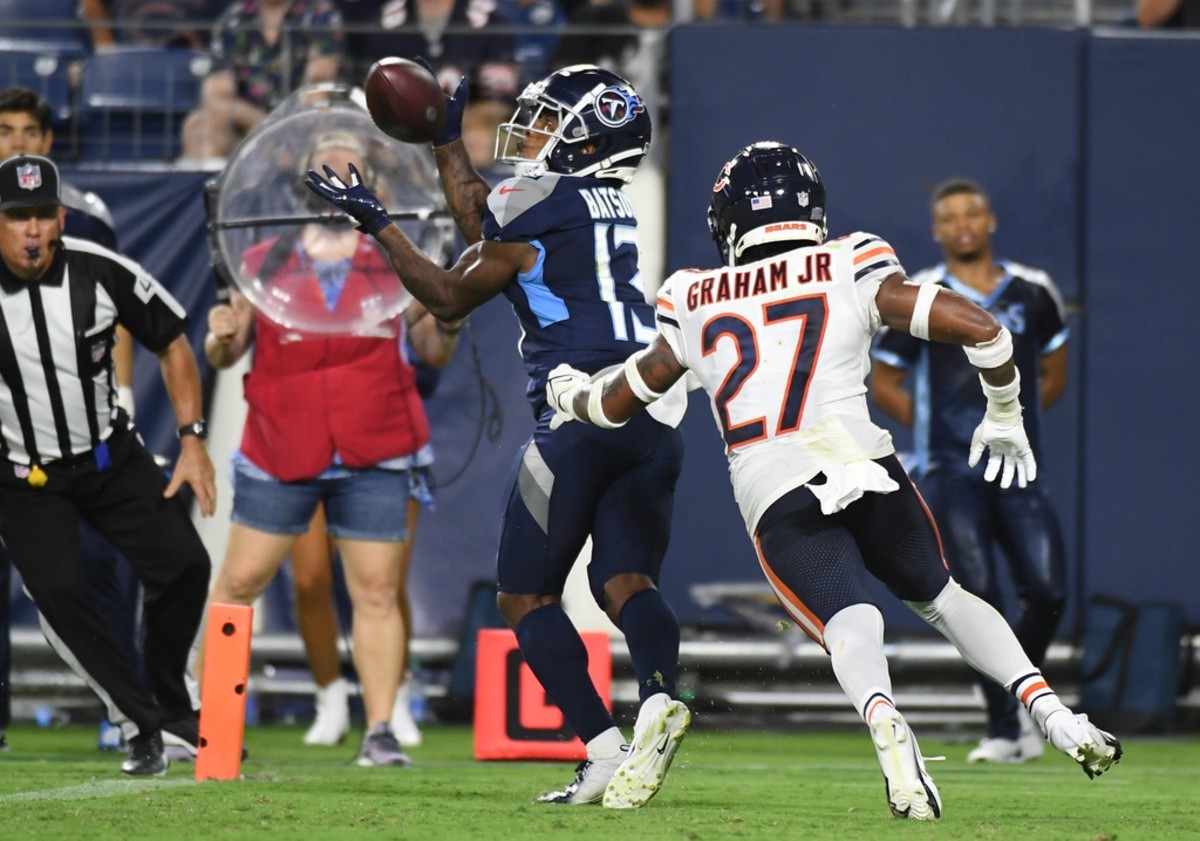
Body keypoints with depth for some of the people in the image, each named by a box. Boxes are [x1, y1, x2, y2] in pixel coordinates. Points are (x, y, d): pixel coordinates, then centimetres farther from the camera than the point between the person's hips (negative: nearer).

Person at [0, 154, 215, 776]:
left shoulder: (101, 274, -13)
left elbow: (171, 343, 2)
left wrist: (192, 441, -3)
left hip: (111, 459, 2)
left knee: (183, 562, -10)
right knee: (58, 590, -20)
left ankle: (171, 706, 13)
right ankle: (146, 726, -10)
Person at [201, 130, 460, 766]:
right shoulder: (266, 262, 8)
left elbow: (434, 353, 10)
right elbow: (224, 355, 9)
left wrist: (448, 321, -12)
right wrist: (222, 337, -14)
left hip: (374, 456, 0)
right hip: (280, 452, 0)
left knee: (376, 592, -4)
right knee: (238, 582, 2)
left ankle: (380, 731, -3)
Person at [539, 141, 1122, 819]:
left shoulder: (695, 304, 17)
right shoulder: (852, 273, 11)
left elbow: (617, 404, 30)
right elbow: (980, 327, 5)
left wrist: (570, 392, 53)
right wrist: (1003, 420, 22)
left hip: (775, 501, 0)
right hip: (865, 469, 0)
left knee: (851, 623, -14)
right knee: (939, 595, 23)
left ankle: (883, 718, -49)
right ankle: (1055, 716, 5)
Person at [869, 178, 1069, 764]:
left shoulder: (1033, 293, 10)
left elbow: (1053, 373, 23)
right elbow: (883, 384, 11)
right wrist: (935, 428, 2)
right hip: (951, 474, -2)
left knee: (1048, 592, -10)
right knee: (979, 599, -11)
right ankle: (1003, 730, -3)